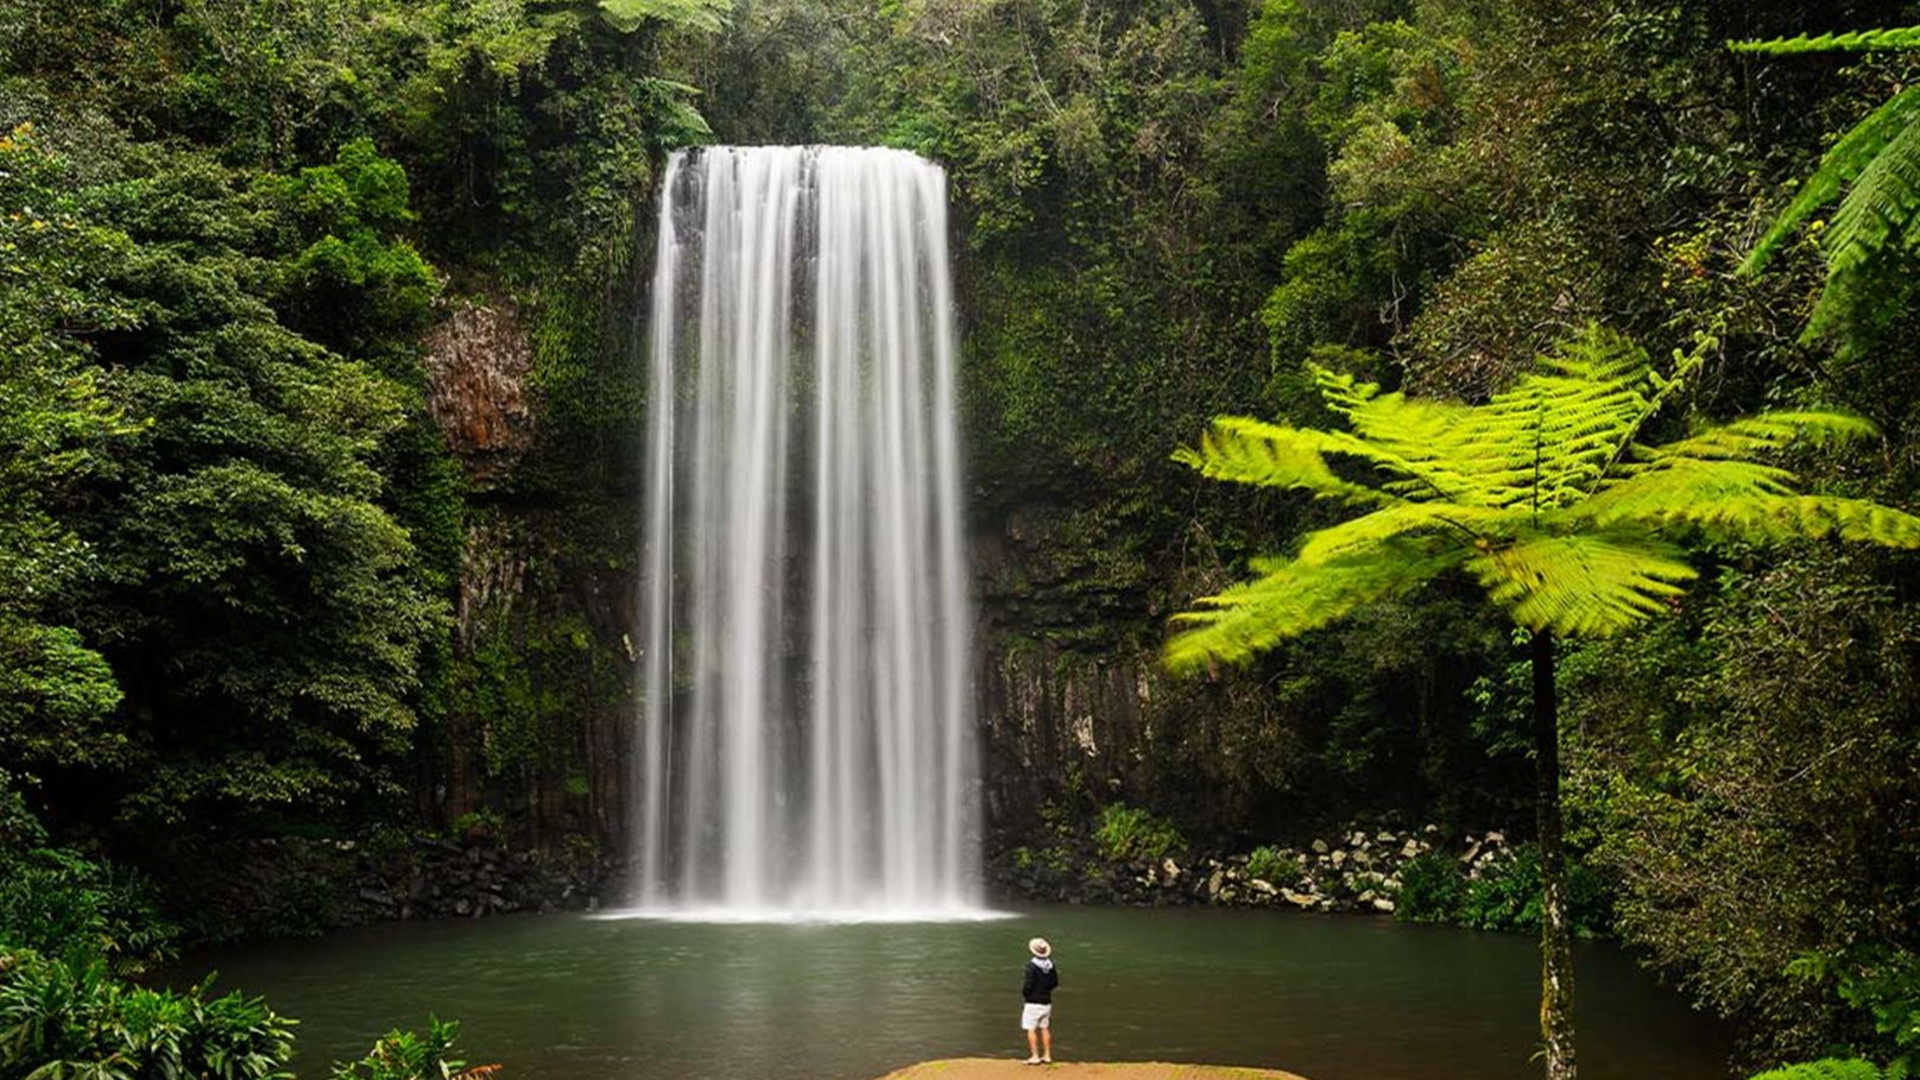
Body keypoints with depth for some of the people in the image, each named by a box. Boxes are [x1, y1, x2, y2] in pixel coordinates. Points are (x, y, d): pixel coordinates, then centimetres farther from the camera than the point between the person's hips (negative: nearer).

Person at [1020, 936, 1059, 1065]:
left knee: (1031, 1029, 1)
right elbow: (1055, 982, 12)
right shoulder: (1050, 965, 2)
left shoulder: (1032, 965, -18)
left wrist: (1024, 993, -1)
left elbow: (1029, 984, -20)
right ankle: (1047, 1055, 19)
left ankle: (1035, 1056, -1)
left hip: (1033, 1002, -7)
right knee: (1045, 1028, 16)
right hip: (1047, 1001, 7)